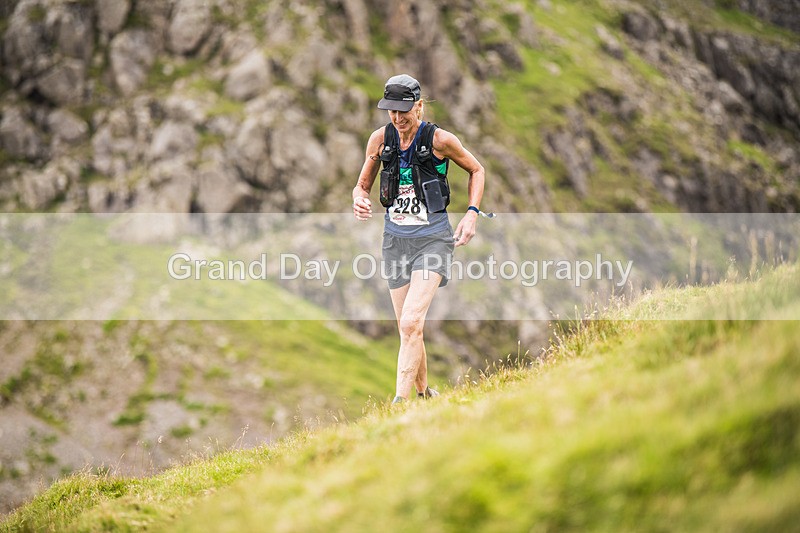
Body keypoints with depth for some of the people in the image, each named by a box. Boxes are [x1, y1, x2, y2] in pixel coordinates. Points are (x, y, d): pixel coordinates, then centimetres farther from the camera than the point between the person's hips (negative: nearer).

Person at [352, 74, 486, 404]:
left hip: (432, 239, -4)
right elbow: (363, 184, 11)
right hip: (395, 240, 4)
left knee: (411, 323, -20)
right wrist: (359, 200, -13)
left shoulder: (440, 140, -11)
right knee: (408, 330, 8)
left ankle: (399, 403, -18)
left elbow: (477, 170, 6)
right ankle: (424, 394, 28)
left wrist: (472, 213, -6)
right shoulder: (380, 139, -1)